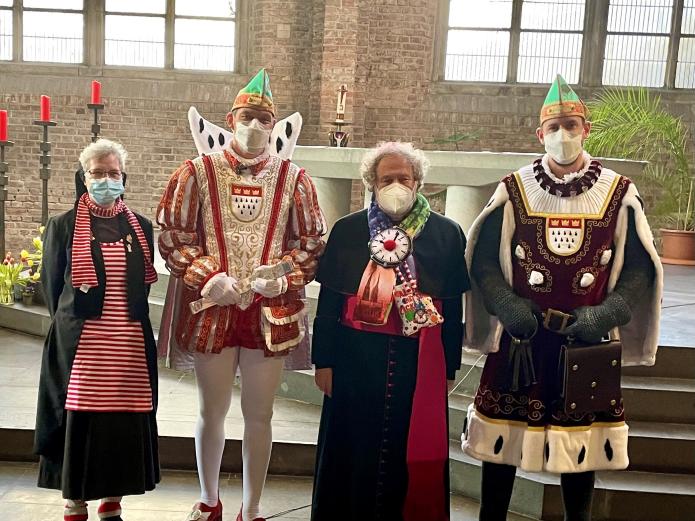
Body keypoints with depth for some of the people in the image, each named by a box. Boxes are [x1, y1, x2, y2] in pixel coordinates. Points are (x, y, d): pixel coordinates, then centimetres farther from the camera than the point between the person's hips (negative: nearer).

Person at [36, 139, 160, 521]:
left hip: (131, 345, 2)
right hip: (80, 344, -2)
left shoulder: (141, 227, 9)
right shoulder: (63, 226, 3)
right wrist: (71, 328, 8)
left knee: (126, 422, 4)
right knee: (79, 420, 1)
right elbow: (51, 288, 7)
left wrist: (129, 325, 11)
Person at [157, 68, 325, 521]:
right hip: (212, 308, 0)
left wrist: (283, 275, -13)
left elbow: (313, 242, 5)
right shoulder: (198, 172, 2)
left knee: (259, 414, 8)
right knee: (213, 410, 13)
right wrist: (207, 277, -12)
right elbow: (172, 234, 1)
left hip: (271, 310, 0)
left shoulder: (293, 178, 3)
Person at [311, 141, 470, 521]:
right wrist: (324, 360, 0)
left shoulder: (447, 234, 2)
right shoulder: (347, 230, 2)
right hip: (356, 360, 0)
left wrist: (450, 367, 5)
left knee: (411, 450, 10)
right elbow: (328, 302, 3)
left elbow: (454, 307, 4)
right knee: (354, 450, 10)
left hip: (420, 362, 0)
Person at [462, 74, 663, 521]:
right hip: (521, 339, 0)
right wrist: (507, 305, -15)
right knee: (504, 438, 8)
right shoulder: (514, 191, -1)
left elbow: (639, 267, 1)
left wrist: (607, 314, -14)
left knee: (582, 440, 11)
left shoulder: (620, 193, -1)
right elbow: (483, 260, 1)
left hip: (587, 342, 0)